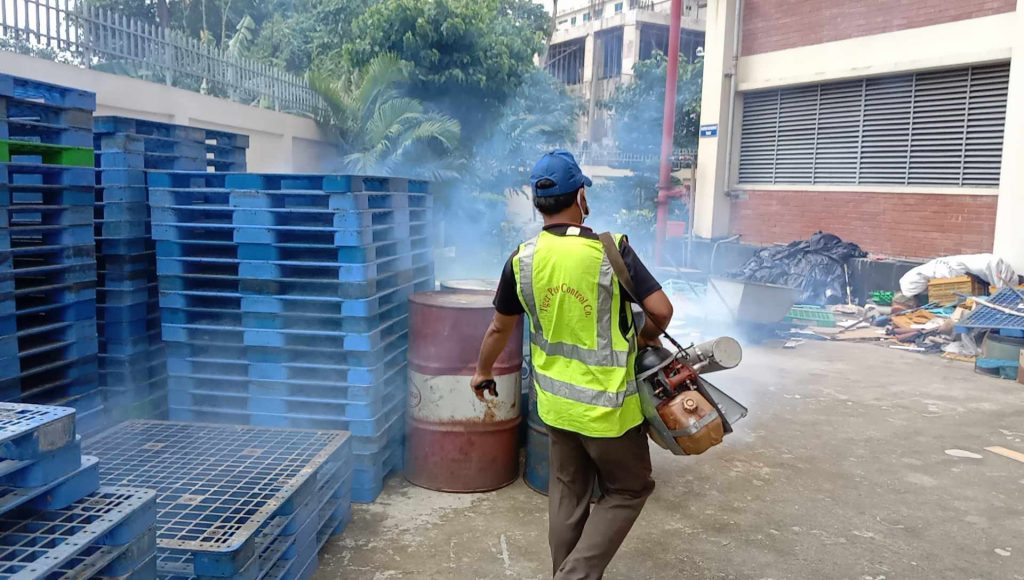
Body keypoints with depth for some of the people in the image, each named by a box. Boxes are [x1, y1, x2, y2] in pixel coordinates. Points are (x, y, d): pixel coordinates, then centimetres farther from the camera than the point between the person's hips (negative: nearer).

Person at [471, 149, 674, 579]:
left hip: (557, 401, 4)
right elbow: (661, 310, -18)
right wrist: (648, 337, 5)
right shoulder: (611, 251, -18)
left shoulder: (522, 261, -6)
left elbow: (500, 328, 5)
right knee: (628, 491, 15)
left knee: (567, 493, 20)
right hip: (607, 405, -4)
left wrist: (483, 371, 23)